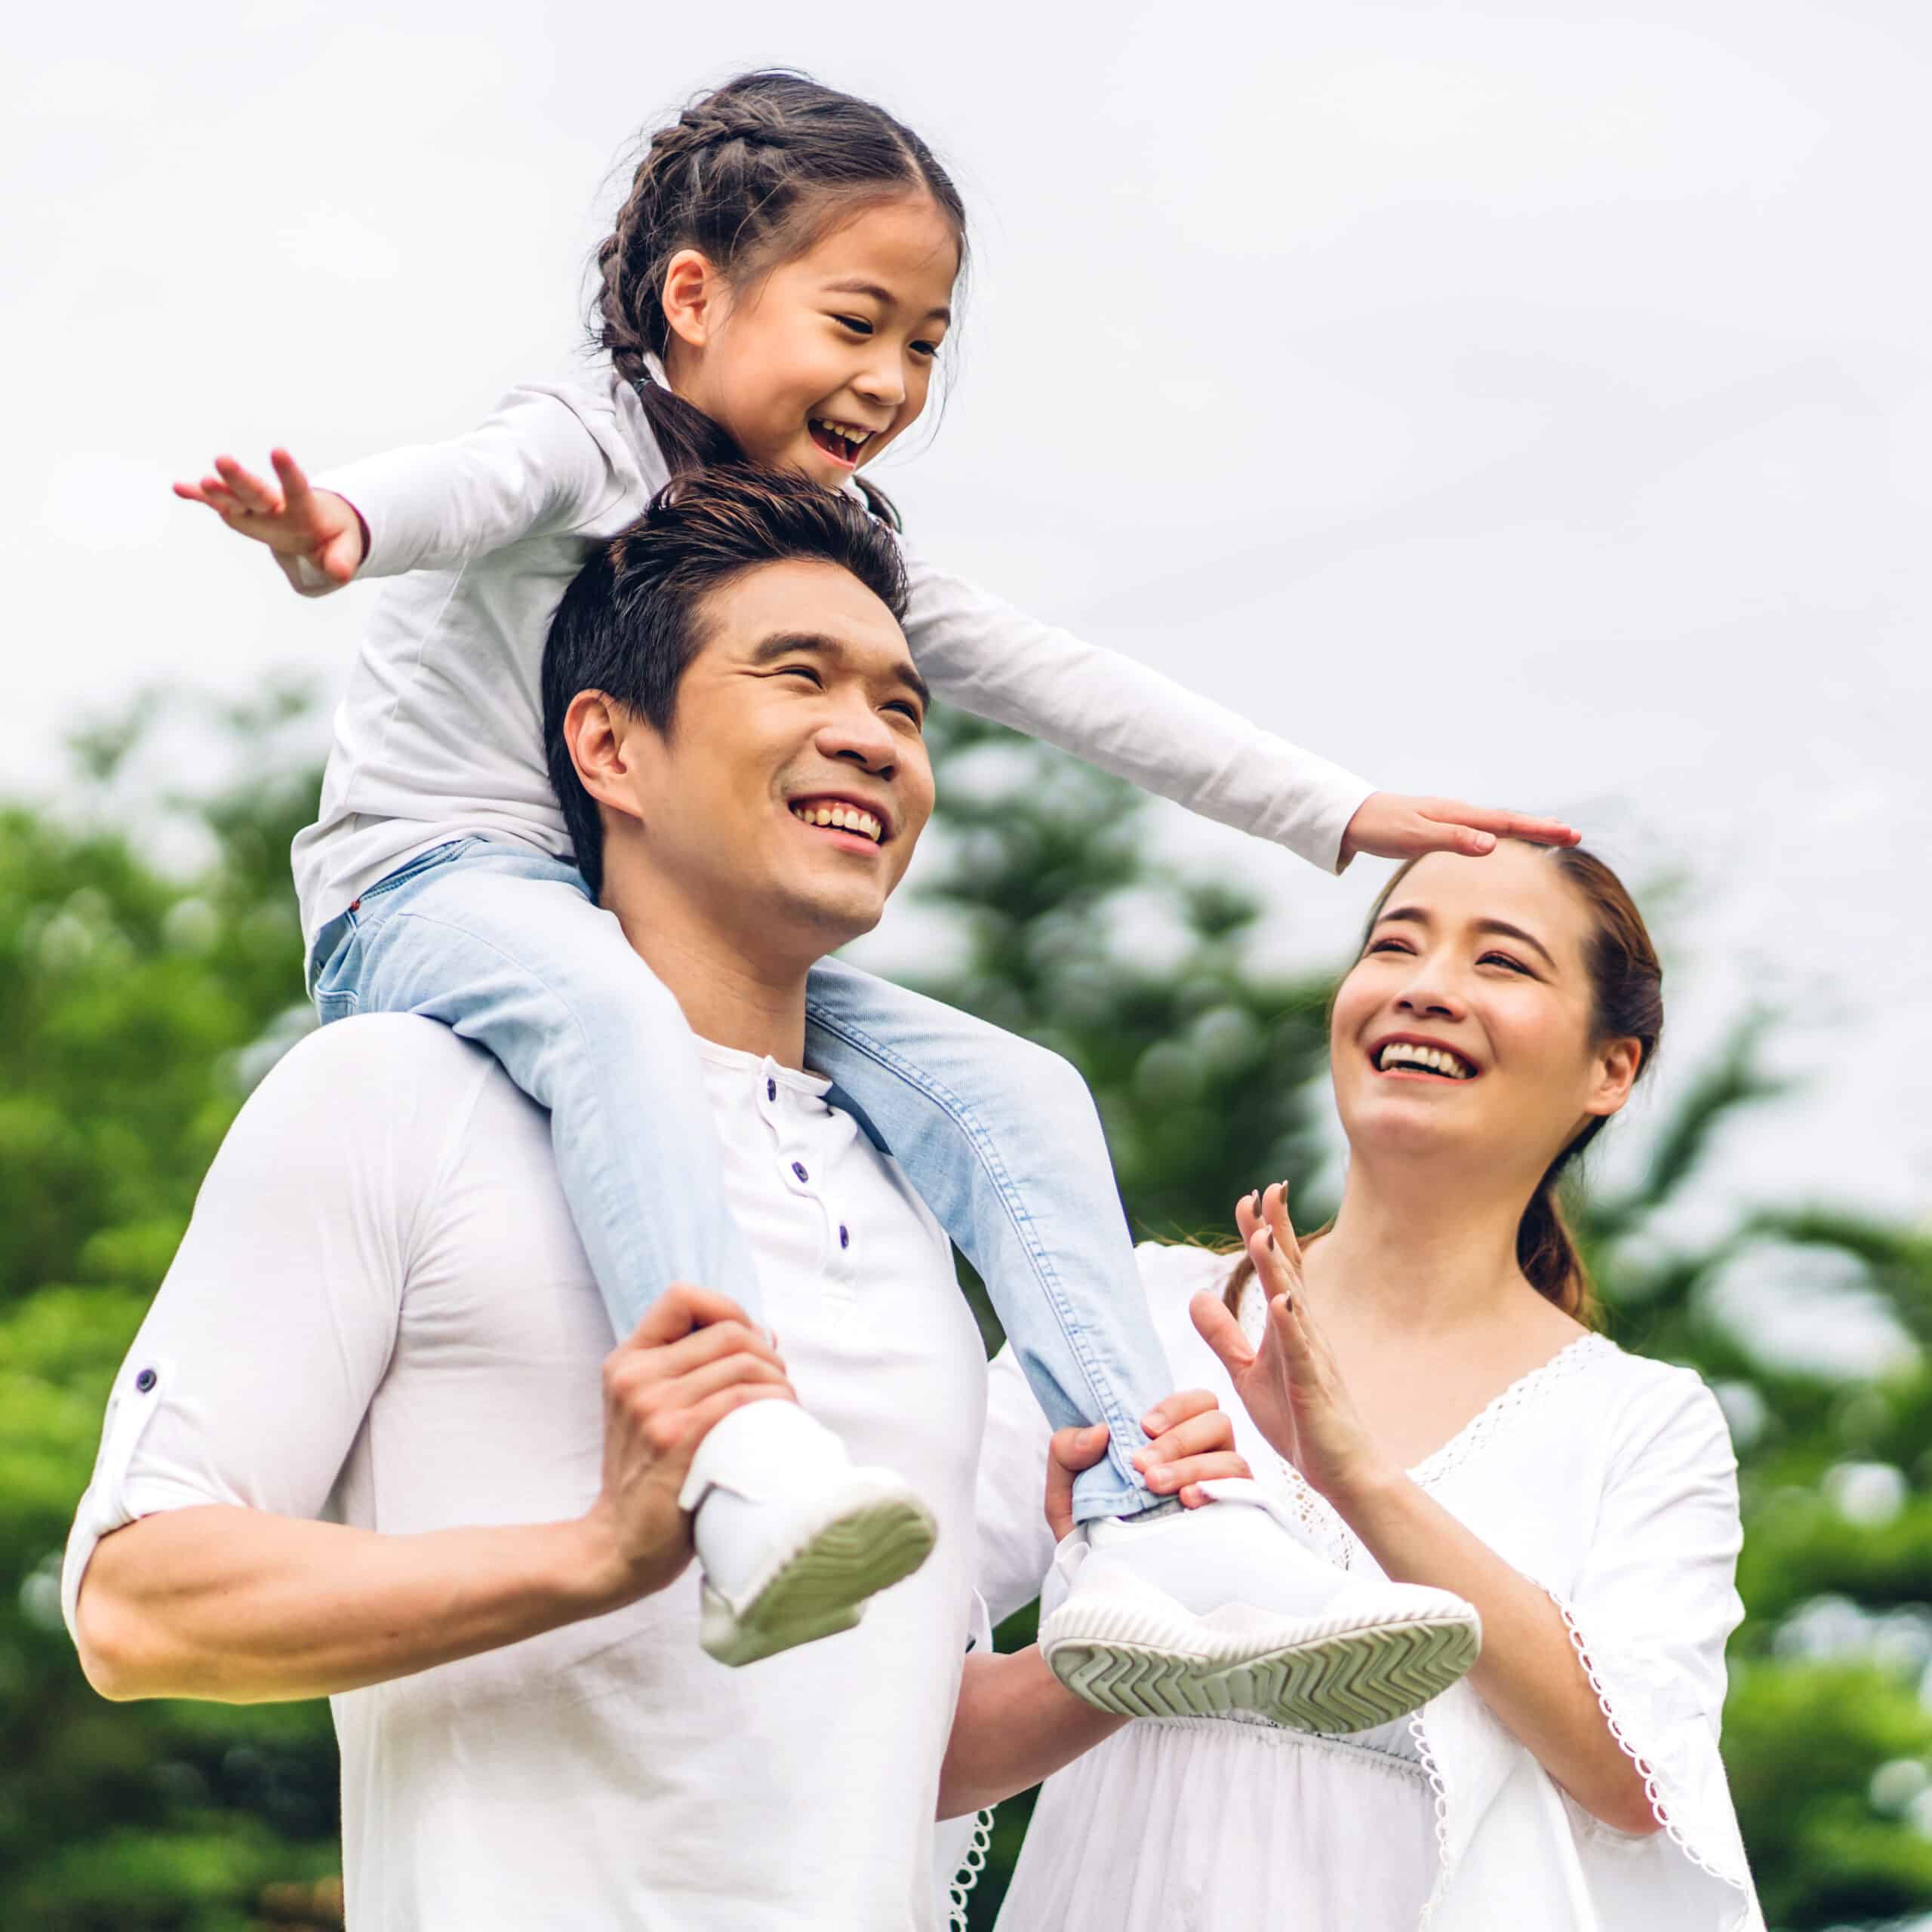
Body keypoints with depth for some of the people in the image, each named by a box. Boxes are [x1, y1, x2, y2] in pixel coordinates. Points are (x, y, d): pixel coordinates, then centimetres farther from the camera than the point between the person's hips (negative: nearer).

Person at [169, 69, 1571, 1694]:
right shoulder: (587, 446, -8)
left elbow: (1062, 685, 18)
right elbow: (466, 487, -31)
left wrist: (1338, 815, 15)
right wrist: (337, 526, -57)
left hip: (680, 930, 8)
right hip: (434, 888, -8)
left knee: (1012, 1099, -9)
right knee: (614, 1007, -41)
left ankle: (1149, 1531, -13)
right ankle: (750, 1482, -58)